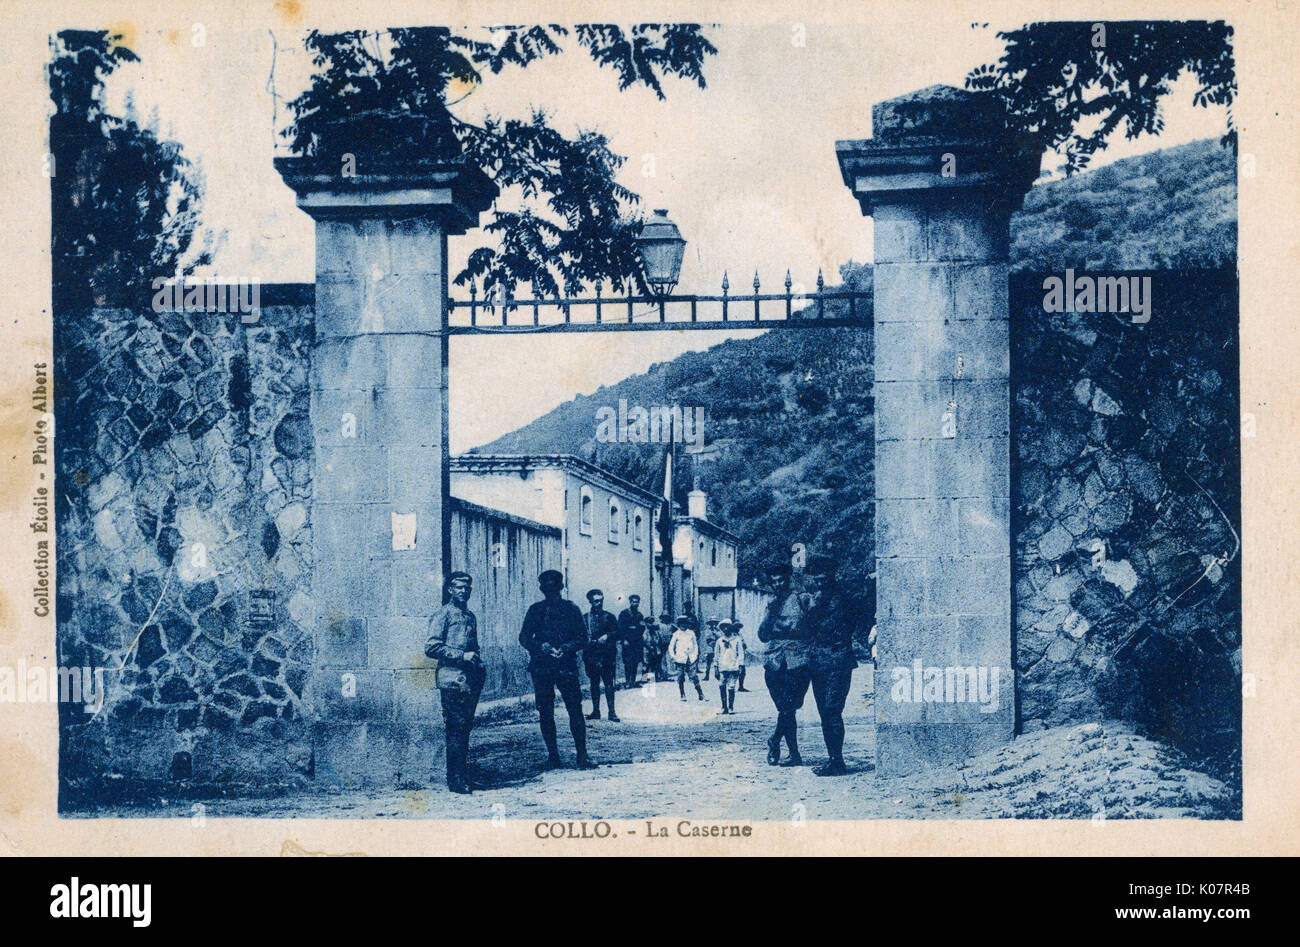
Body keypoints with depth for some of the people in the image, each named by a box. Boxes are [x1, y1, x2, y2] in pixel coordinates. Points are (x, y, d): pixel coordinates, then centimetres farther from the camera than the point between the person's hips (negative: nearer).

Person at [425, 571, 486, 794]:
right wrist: (462, 656, -15)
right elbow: (431, 647, -12)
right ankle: (456, 781, -6)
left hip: (470, 681, 7)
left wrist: (479, 667, 12)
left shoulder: (470, 616, 21)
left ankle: (463, 778, 14)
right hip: (452, 680, -7)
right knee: (456, 730, -9)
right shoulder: (443, 615, -3)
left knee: (465, 729, 9)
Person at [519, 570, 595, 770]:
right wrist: (541, 646, -12)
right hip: (541, 667, 1)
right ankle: (552, 755, 10)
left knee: (575, 710, -8)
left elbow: (582, 638, 7)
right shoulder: (535, 610, 12)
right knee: (545, 713, 1)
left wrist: (568, 647, -13)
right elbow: (524, 637, 8)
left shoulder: (571, 609, 9)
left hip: (566, 665, -1)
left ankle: (582, 756, -6)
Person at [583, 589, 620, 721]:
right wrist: (589, 641, -12)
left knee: (608, 683, -5)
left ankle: (612, 712, -4)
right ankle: (596, 711, 11)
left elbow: (617, 633, 3)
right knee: (594, 683, 5)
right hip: (591, 655, 1)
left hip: (607, 655, -1)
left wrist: (607, 636, -13)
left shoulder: (609, 617, 9)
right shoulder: (585, 618, 11)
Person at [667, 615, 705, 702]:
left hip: (690, 660, 1)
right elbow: (671, 647, 8)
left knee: (695, 678, -3)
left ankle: (701, 695, -1)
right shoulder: (676, 634, 2)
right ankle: (682, 695, 14)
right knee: (680, 679, 3)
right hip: (680, 660, -1)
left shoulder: (691, 633, 7)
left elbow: (695, 645, 16)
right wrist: (673, 657, 1)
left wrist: (695, 655, 7)